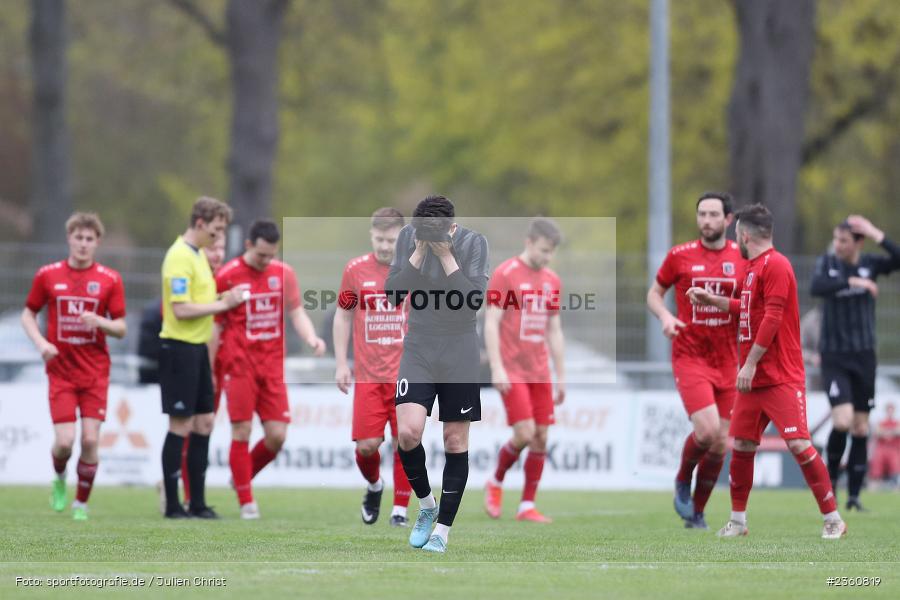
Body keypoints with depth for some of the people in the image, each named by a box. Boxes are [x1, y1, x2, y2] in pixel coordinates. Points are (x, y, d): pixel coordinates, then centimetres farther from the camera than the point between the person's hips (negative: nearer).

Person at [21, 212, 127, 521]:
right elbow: (28, 314, 10)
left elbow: (121, 329, 3)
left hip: (95, 372, 0)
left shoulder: (110, 280, 0)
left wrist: (99, 322, -18)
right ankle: (59, 478, 25)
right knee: (64, 442, -10)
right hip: (60, 371, 0)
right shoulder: (47, 275, 1)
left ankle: (81, 503, 11)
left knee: (90, 440, -7)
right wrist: (41, 342, -8)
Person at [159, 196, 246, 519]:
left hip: (197, 347, 10)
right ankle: (173, 505, 1)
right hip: (180, 347, -10)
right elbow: (181, 309, -22)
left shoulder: (198, 254, 14)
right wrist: (221, 304, -17)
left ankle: (197, 502, 14)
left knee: (204, 423, 9)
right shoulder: (180, 257, -16)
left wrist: (222, 299, 4)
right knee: (181, 426, -5)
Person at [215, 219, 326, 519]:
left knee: (277, 435, -2)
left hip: (272, 367, 4)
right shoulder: (227, 276, -4)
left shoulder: (283, 273, 6)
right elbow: (215, 325, 1)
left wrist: (312, 338, -12)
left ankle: (243, 477, 25)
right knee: (242, 432, -5)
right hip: (240, 366, -4)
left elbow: (296, 313, 9)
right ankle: (246, 502, 3)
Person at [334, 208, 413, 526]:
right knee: (366, 445, -4)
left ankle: (400, 509, 7)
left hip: (407, 374, -1)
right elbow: (343, 317, 11)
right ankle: (374, 485, 26)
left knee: (404, 442, -4)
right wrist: (341, 364, 6)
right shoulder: (355, 270, 3)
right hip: (368, 375, 1)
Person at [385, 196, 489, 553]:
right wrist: (419, 253, -16)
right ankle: (426, 504, 9)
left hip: (459, 354, -1)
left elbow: (475, 300, -16)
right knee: (408, 432, -16)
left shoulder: (473, 243, -8)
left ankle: (442, 529, 11)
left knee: (455, 442, 1)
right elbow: (392, 294, -6)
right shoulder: (408, 237, -2)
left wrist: (446, 256, -20)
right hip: (418, 349, 1)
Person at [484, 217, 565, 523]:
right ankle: (495, 483, 12)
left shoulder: (551, 280, 12)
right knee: (524, 435, -14)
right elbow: (491, 324, -10)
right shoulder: (504, 274, -7)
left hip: (539, 372, 6)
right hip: (512, 372, -6)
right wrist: (497, 368, -16)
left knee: (541, 438, 0)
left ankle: (527, 506, 6)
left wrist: (560, 375, 15)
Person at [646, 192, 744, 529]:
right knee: (707, 430, -20)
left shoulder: (743, 258, 2)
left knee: (720, 444, 2)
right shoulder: (680, 256, -1)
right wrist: (665, 316, -11)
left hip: (727, 361, 3)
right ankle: (682, 481, 10)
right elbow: (655, 293, 10)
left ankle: (696, 512, 18)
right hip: (690, 358, -3)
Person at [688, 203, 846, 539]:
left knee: (798, 443, -13)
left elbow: (772, 318, -20)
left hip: (781, 379, -9)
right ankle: (738, 521, 17)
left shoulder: (775, 265, -14)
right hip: (753, 377, 9)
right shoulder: (753, 268, 14)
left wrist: (750, 364, -21)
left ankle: (833, 520, -7)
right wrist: (713, 301, 28)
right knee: (741, 445, 8)